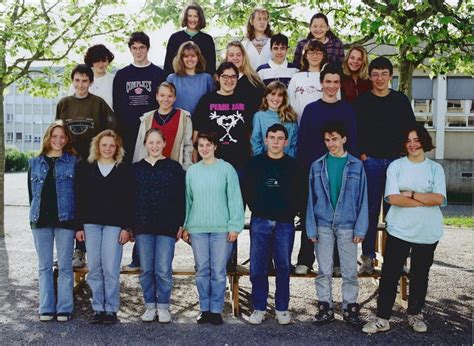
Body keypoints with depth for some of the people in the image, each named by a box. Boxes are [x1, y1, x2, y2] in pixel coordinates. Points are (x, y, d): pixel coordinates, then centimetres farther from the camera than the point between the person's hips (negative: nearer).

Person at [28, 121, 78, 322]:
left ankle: (64, 308, 8)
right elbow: (31, 192, 14)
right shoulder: (35, 163, 11)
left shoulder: (73, 162, 2)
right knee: (44, 266, 7)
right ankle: (46, 308, 15)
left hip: (65, 220, -3)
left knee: (65, 266, 1)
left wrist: (78, 223, -6)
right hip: (41, 221, 3)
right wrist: (35, 214, 7)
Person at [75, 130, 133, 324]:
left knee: (111, 269, -6)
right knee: (94, 269, 3)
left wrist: (126, 227, -4)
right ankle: (98, 308, 12)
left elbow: (128, 201, 2)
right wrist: (79, 226, 2)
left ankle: (111, 310, 4)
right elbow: (79, 198, 8)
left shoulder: (124, 170, 5)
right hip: (91, 223, 2)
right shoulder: (86, 168, 10)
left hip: (114, 224, -2)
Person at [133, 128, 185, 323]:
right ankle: (150, 306, 18)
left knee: (163, 270, -2)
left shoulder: (174, 167, 4)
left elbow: (181, 198, 3)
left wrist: (180, 224, -2)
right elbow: (130, 198, 10)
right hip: (143, 226, 2)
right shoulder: (136, 168, 9)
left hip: (167, 226, -2)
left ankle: (163, 307, 12)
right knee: (146, 270, 6)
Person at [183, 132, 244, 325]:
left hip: (221, 228, -3)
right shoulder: (192, 171, 9)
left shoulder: (226, 169, -1)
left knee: (218, 272, 1)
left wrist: (234, 226, -8)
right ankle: (204, 309, 18)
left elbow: (234, 199, -3)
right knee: (202, 271, 7)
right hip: (197, 228, 3)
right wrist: (185, 226, 8)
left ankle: (216, 310, 12)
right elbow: (188, 200, 11)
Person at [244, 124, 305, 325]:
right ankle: (259, 308, 13)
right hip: (260, 222, 0)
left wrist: (291, 212, -2)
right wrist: (257, 210, 2)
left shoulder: (293, 166, 4)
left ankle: (282, 309, 17)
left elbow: (300, 195, 5)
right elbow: (248, 191, 7)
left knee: (283, 267, 5)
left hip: (285, 223, 0)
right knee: (257, 267, 2)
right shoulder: (255, 163, 5)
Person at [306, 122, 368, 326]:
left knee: (350, 271, 4)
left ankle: (350, 308, 16)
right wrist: (311, 228, 0)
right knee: (324, 271, 7)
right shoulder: (317, 166, 4)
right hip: (323, 225, 1)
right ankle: (325, 307, 18)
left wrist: (360, 228, -4)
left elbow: (362, 199, 2)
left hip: (347, 225, -1)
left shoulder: (356, 165, 2)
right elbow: (312, 199, 5)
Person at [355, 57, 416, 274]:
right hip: (370, 161, -1)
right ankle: (368, 257, 8)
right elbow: (354, 130, 3)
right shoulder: (362, 101, 5)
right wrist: (361, 153, -6)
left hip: (396, 160, 1)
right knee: (371, 209, 1)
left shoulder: (401, 100, 8)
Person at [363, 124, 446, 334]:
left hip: (427, 233, 1)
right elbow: (393, 198, -12)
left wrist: (411, 194, -13)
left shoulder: (435, 169, 3)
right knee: (389, 274, -1)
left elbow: (439, 199, -10)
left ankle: (415, 314, 30)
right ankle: (382, 319, 7)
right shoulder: (396, 166, -1)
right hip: (399, 230, -1)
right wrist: (426, 200, -11)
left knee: (420, 275, 13)